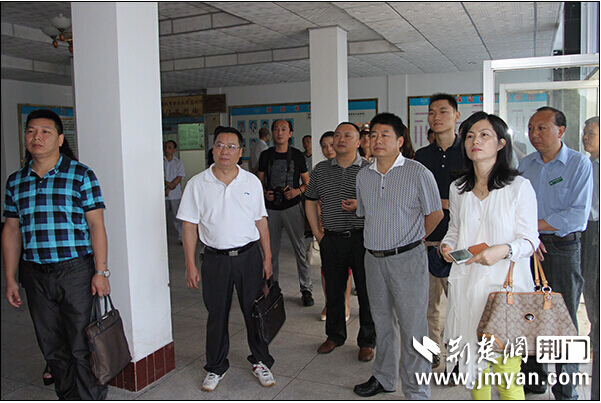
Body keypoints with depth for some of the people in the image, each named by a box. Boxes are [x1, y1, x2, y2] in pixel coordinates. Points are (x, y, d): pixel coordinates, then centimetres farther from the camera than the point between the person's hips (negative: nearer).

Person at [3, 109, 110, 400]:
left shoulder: (81, 175, -3)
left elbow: (96, 224, -5)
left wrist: (101, 271, -11)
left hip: (75, 271, -4)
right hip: (35, 275, 5)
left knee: (82, 347, 0)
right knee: (52, 348, 14)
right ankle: (68, 399, 30)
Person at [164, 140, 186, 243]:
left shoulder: (178, 163, 6)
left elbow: (179, 178, -3)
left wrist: (168, 189, -11)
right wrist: (168, 183, -17)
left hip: (175, 194, -1)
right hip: (162, 195, 1)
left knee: (177, 216, 0)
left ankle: (181, 237, 9)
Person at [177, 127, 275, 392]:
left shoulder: (252, 182, 3)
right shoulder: (197, 184, -2)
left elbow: (261, 221, 7)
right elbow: (189, 226, -1)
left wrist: (267, 257, 4)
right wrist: (190, 265, -5)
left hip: (249, 255, 1)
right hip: (215, 258, -1)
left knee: (255, 311, 9)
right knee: (217, 315, 11)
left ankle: (260, 362, 29)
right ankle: (216, 367, 30)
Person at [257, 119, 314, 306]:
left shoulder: (297, 155, 4)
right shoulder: (266, 155, 9)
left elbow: (307, 182, 8)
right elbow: (260, 181, 14)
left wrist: (298, 191, -12)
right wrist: (265, 193, -6)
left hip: (292, 207, -2)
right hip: (271, 208, 2)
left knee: (300, 248, -2)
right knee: (271, 250, 8)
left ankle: (306, 289, 9)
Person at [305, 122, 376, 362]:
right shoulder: (321, 169, 8)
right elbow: (311, 201, 15)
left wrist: (361, 205, -17)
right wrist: (317, 232, 7)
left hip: (362, 239, -2)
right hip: (331, 240, 3)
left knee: (367, 292, 4)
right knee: (333, 290, 14)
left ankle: (367, 341, 21)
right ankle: (335, 335, 33)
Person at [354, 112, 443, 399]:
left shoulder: (417, 173, -9)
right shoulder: (363, 176, 7)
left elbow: (435, 213, -1)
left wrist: (412, 240, 5)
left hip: (407, 259, -5)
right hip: (374, 258, 5)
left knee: (412, 326, 1)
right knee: (382, 321, 18)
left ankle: (416, 392, 17)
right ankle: (384, 378, 36)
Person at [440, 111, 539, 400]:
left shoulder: (519, 187, -4)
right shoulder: (458, 189, 10)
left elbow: (530, 240, -4)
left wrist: (503, 250, -23)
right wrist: (447, 246, -1)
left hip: (505, 287, -4)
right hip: (467, 286, 4)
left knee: (507, 371, -6)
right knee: (474, 360, 14)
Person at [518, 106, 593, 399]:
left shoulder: (579, 164, -5)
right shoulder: (525, 164, 10)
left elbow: (578, 215, -14)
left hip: (563, 247, -4)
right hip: (529, 247, 4)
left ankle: (565, 391, 16)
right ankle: (532, 378, 27)